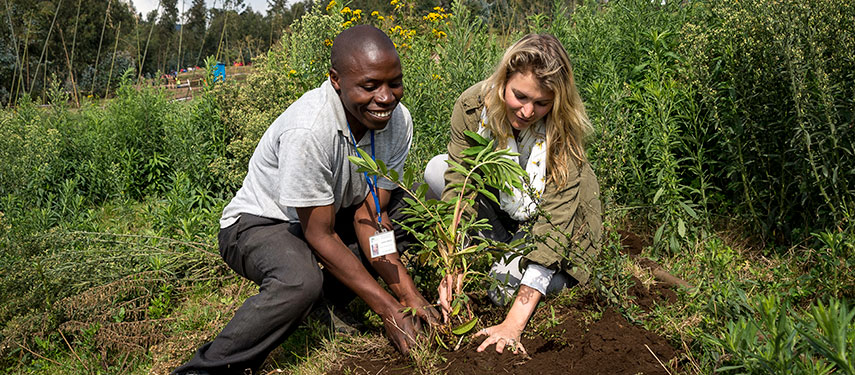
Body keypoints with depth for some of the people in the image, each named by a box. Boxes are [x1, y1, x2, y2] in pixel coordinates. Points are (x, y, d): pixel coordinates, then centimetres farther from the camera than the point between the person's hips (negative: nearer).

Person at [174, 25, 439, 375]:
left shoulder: (398, 120, -15)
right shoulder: (307, 132, -34)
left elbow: (368, 215, -12)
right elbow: (320, 235, -27)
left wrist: (409, 294, -22)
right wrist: (387, 308, -25)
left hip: (331, 212, 7)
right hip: (260, 222, -7)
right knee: (301, 281, -37)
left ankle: (331, 292, -2)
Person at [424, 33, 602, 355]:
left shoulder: (563, 131, -31)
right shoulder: (472, 105, -25)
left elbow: (555, 222, -36)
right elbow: (459, 183, -27)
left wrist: (515, 322, -43)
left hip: (543, 220, -4)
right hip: (498, 204, 4)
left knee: (508, 288, -29)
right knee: (437, 171, -21)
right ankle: (507, 247, -6)